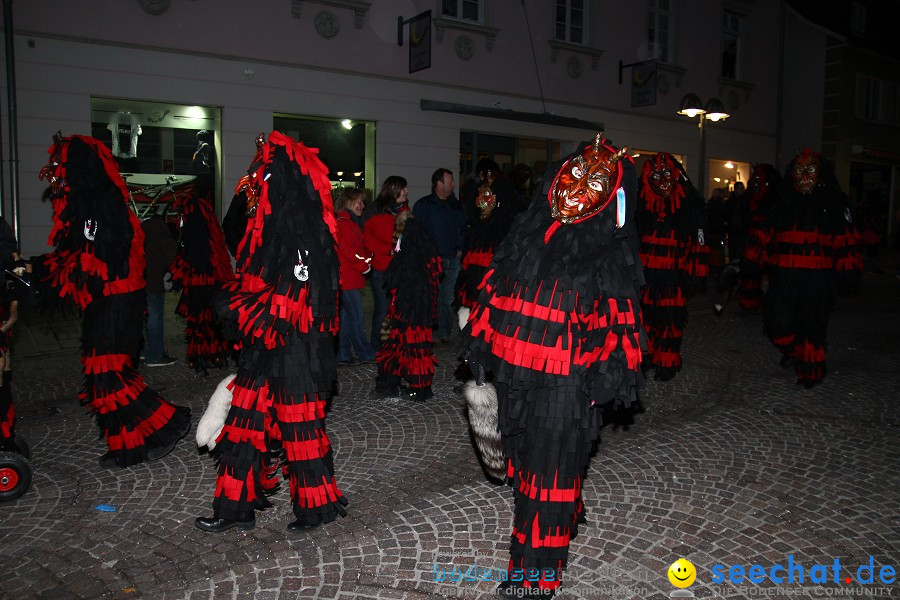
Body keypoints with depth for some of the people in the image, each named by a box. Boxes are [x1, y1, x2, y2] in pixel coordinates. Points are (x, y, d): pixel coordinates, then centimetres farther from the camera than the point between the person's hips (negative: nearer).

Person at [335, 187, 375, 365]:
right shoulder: (343, 224, -13)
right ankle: (364, 353, 5)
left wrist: (368, 260, 3)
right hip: (348, 278, -10)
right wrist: (364, 266, -10)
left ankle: (342, 354, 16)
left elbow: (361, 248, 21)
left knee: (346, 316, 11)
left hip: (351, 278, 10)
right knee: (356, 316, -3)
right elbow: (347, 251, -20)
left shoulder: (350, 223, 20)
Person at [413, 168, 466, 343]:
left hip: (452, 259, 5)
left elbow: (463, 228, 23)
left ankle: (444, 332, 16)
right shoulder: (423, 205, -1)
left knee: (447, 298, 7)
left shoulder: (456, 205, 15)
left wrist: (460, 248, 10)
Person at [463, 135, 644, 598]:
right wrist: (481, 349, 9)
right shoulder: (525, 233, 6)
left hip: (565, 385, -5)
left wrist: (605, 381, -11)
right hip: (513, 373, 5)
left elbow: (620, 321, -6)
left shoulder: (611, 253, -5)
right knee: (521, 460, 18)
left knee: (549, 469, 3)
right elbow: (495, 291, 10)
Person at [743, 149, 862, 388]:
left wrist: (848, 271, -10)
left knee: (812, 323, 5)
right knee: (777, 319, -5)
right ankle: (791, 351, 26)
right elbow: (766, 236, 12)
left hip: (817, 278, -2)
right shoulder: (784, 204, 12)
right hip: (785, 276, 2)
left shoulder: (834, 204, 4)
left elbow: (846, 241, 0)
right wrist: (748, 260, 3)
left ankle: (810, 372, 21)